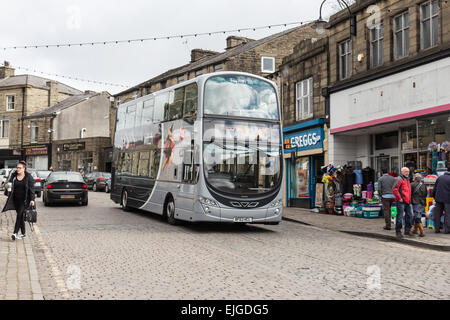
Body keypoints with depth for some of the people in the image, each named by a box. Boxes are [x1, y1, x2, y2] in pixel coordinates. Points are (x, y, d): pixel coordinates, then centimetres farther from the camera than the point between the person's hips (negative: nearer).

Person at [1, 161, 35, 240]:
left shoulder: (28, 177, -5)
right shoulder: (13, 176, 5)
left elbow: (31, 189, -6)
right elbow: (11, 187, 13)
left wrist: (32, 199, -12)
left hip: (24, 199, -4)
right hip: (16, 199, 4)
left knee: (19, 214, -14)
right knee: (20, 216, 8)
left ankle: (15, 233, -16)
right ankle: (23, 233, 17)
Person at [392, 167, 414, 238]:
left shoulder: (407, 179, 20)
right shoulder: (399, 179, -8)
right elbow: (394, 189, -18)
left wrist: (409, 199, 21)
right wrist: (399, 198, -16)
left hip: (407, 201, 9)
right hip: (401, 202, -9)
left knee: (409, 215, 10)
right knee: (400, 216, -5)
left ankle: (407, 230, 21)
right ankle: (398, 232, 2)